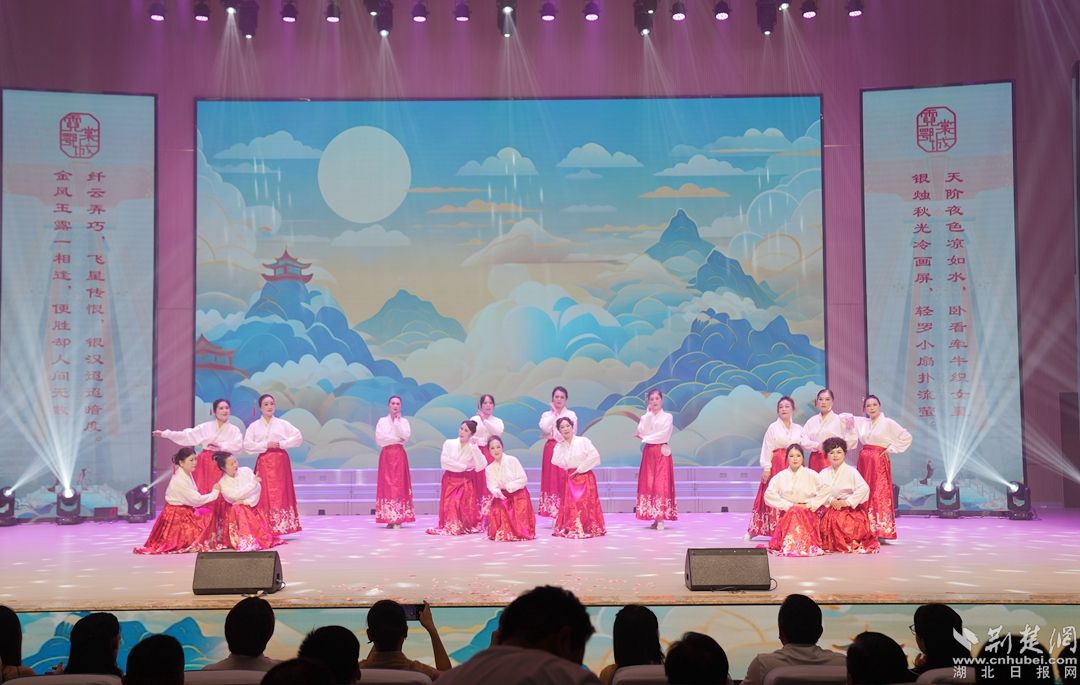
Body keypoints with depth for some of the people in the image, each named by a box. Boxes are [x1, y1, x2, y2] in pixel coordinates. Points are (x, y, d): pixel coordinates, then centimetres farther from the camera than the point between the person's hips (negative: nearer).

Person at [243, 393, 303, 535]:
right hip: (263, 462, 0)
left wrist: (281, 444, -9)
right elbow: (247, 445, -4)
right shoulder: (254, 426, 6)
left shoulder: (283, 424, 7)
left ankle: (280, 528, 1)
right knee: (265, 495, -6)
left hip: (280, 461, 0)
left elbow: (299, 438, 1)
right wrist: (266, 445, -11)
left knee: (280, 494, -2)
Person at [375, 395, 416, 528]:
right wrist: (397, 439, -7)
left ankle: (398, 519, -7)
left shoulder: (404, 421, 9)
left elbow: (405, 436, -9)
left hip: (399, 455, 0)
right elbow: (379, 439, -6)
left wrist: (397, 421, -7)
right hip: (386, 455, 0)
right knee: (386, 484, -5)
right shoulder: (382, 421, 7)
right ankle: (389, 519, -3)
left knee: (399, 484, -6)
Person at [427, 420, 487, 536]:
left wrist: (475, 448, -17)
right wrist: (464, 467, -10)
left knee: (467, 507, -11)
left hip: (466, 481, 0)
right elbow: (444, 461, -11)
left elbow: (481, 466, -13)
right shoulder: (449, 443, 2)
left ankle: (467, 527, 3)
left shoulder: (474, 448, 1)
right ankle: (450, 527, -3)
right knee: (451, 506, -12)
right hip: (450, 480, 0)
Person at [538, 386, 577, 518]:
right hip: (551, 450, 2)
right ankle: (554, 516, 3)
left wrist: (552, 436, -4)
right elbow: (545, 428, -9)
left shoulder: (571, 415, 4)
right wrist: (553, 413, -3)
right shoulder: (546, 414, 11)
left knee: (565, 481, -8)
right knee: (552, 481, 0)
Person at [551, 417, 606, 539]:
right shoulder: (559, 446, 8)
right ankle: (571, 529, 7)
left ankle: (589, 528, -3)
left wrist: (580, 468, -12)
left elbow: (594, 456, -13)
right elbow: (556, 462, -6)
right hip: (570, 479, 4)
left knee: (585, 504, -8)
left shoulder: (583, 441, -3)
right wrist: (561, 445, -5)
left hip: (585, 477, -4)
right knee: (571, 505, -2)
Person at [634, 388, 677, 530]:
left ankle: (661, 518, -14)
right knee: (649, 484, 0)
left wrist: (645, 438, -5)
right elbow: (642, 431, -6)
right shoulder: (645, 417, 12)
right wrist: (649, 414, -6)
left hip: (662, 453, -4)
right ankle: (655, 518, 3)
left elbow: (663, 435, -11)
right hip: (649, 453, 4)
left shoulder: (667, 417, 0)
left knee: (661, 484, -10)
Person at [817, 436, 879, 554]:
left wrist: (847, 502, -18)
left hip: (850, 509, -4)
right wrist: (831, 501, -18)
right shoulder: (823, 473, 9)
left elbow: (864, 488, -18)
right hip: (830, 509, 4)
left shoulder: (851, 471, -5)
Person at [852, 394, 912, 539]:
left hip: (879, 462, -5)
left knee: (879, 495, -10)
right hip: (864, 462, 5)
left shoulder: (888, 423, -2)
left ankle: (881, 531, -11)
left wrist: (891, 449, -6)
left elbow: (906, 437, -6)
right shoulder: (862, 422, 12)